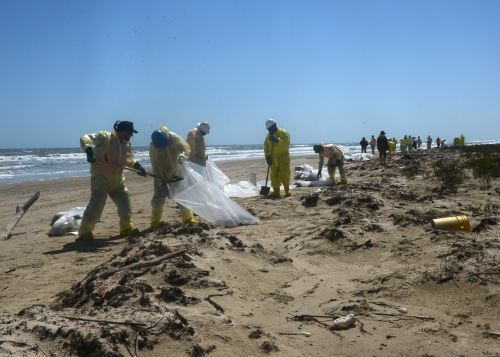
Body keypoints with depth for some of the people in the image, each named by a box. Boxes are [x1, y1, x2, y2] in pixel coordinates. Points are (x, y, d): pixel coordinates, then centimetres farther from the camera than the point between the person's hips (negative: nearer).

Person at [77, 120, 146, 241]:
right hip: (100, 178, -7)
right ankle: (84, 232, 1)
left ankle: (126, 228, 32)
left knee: (125, 205, 13)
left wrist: (137, 165, 0)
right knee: (96, 206, -10)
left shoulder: (127, 144, 7)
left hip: (117, 180, 8)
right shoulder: (104, 136, -14)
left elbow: (128, 159, 19)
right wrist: (89, 150, -35)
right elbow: (84, 139, -16)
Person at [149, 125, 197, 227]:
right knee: (159, 195, -6)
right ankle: (155, 221, 3)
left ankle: (188, 218, 10)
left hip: (176, 171, 2)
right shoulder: (153, 147, -22)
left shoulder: (173, 137, -20)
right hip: (161, 173, -2)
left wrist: (182, 156, -38)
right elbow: (156, 167, -22)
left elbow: (186, 147, -14)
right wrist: (162, 184, -27)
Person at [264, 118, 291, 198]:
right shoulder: (268, 136, 12)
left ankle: (287, 191, 2)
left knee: (284, 174, -8)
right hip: (274, 158, 5)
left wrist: (277, 140, -28)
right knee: (274, 175, 2)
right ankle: (276, 192, 7)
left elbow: (286, 143, -19)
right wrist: (267, 156, -1)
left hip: (283, 156, -5)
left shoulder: (284, 133, -5)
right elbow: (266, 147, 10)